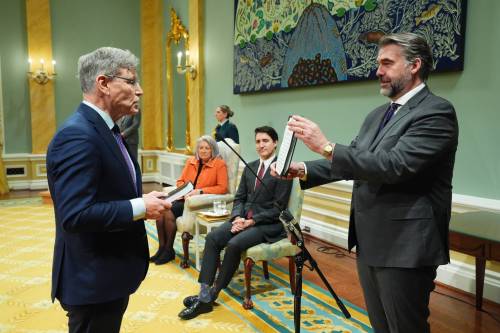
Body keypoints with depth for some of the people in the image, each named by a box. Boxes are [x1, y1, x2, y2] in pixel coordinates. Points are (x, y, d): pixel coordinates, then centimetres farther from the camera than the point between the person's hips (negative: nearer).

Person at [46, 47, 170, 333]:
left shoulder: (105, 130, 9)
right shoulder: (77, 135, -23)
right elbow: (75, 214, -30)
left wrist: (142, 200, 0)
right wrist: (140, 208, -22)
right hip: (93, 279, -10)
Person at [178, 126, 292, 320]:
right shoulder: (249, 167, 14)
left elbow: (278, 208, -12)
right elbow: (239, 198, 13)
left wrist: (252, 221, -17)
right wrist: (238, 217, -7)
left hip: (269, 223, -6)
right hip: (244, 218, 6)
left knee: (234, 244, -29)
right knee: (212, 238, -18)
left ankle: (212, 295, -11)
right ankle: (204, 295, -19)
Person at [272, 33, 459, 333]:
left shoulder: (436, 111, -14)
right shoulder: (377, 115, 13)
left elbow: (394, 164, -26)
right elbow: (350, 161, 13)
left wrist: (326, 146, -27)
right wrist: (303, 171, -3)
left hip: (404, 245, -8)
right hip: (368, 241, 8)